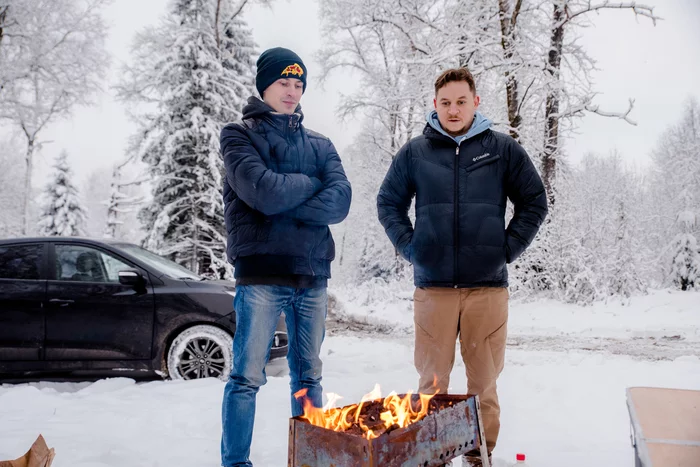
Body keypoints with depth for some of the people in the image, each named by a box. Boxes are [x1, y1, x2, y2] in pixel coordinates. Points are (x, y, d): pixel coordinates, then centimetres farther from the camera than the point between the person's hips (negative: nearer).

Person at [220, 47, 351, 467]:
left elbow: (340, 202, -1)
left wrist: (284, 204, -12)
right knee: (248, 376, -4)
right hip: (261, 274, -4)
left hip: (312, 275, 4)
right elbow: (264, 192, -13)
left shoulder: (320, 145, 17)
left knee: (309, 376, 11)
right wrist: (312, 183, 1)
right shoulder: (240, 135, 6)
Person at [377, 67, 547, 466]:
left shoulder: (503, 149, 4)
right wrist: (409, 246, 3)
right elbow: (389, 203, 14)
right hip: (433, 286, 0)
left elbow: (535, 203, 9)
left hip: (488, 284, 0)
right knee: (432, 379, 6)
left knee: (485, 379, 6)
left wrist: (509, 248, 1)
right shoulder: (415, 152, 6)